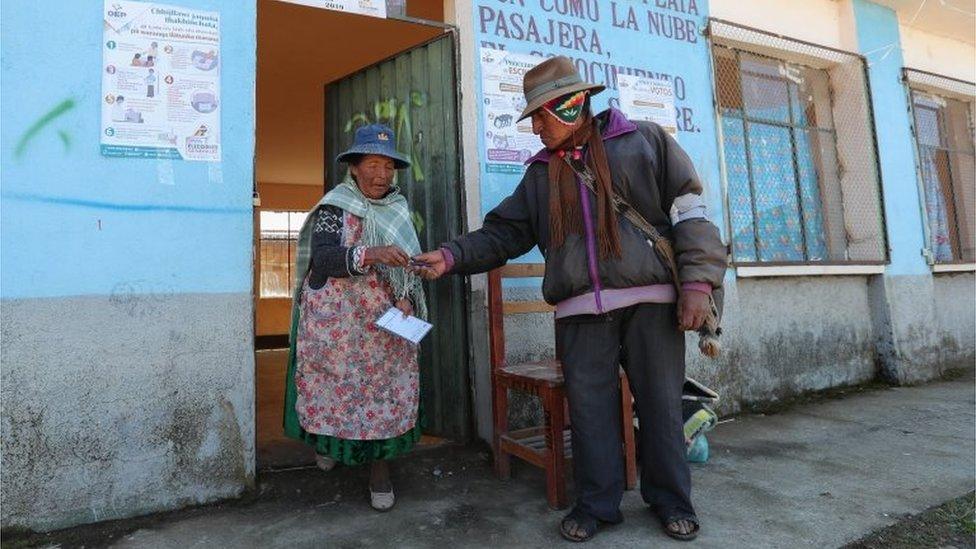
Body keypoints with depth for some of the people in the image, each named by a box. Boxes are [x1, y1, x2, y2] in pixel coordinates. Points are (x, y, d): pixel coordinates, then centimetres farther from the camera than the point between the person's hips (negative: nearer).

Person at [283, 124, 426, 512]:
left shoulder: (398, 211, 9)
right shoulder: (334, 206, -5)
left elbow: (409, 265, 9)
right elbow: (321, 259, -19)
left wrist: (406, 299, -9)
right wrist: (369, 254, -35)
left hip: (385, 321, 3)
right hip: (336, 320, -3)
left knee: (386, 387, 0)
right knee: (335, 383, 9)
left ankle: (380, 466, 14)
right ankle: (328, 440, 39)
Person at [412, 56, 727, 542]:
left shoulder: (644, 142, 5)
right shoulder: (541, 173, 15)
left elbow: (690, 211, 1)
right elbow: (503, 233, 11)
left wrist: (697, 283, -8)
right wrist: (452, 256, -3)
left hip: (650, 302, -2)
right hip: (581, 315, 3)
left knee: (661, 405, 7)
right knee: (589, 410, 5)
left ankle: (670, 500, 28)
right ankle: (597, 502, 24)